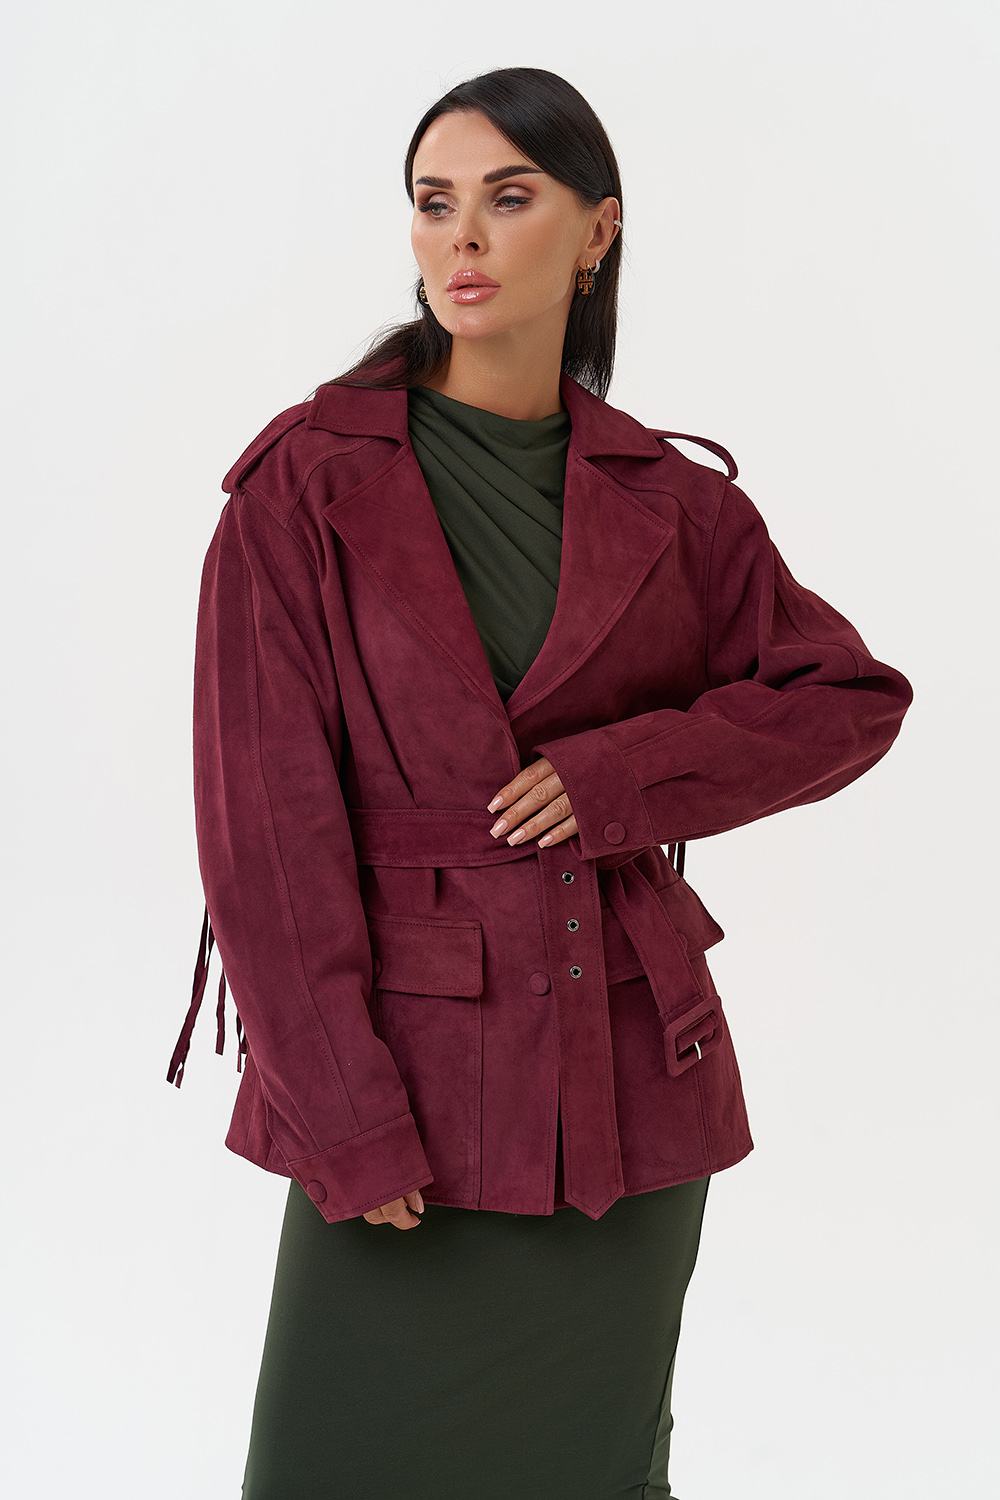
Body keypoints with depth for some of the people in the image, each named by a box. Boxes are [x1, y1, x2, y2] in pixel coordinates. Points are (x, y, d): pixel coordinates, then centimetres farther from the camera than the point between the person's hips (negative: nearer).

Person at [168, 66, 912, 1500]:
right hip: (406, 1063, -2)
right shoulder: (308, 482, -4)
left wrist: (619, 773, -8)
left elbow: (850, 696, 8)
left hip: (629, 1068, 3)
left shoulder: (668, 500, 4)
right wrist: (346, 1123, -13)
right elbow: (267, 817, -8)